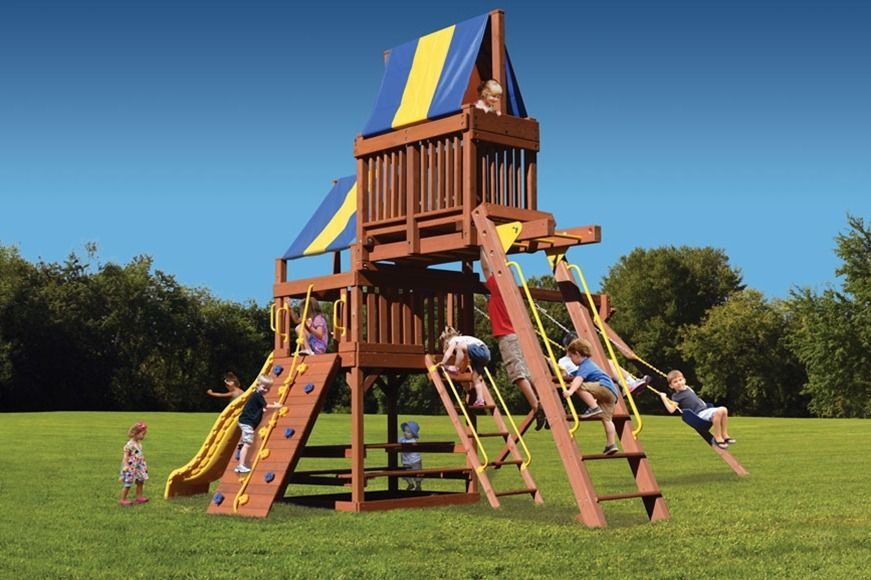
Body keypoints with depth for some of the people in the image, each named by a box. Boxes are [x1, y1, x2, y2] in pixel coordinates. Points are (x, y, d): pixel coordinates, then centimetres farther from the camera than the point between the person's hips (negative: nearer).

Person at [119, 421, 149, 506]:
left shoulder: (138, 443, 6)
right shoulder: (130, 444, -20)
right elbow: (126, 455, -20)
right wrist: (125, 466, -24)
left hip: (138, 466, 9)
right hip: (131, 467, -9)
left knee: (140, 481, 14)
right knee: (128, 483, -2)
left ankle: (139, 497, 28)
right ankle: (123, 499, 8)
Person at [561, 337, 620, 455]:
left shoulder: (585, 366, -3)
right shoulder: (589, 364, 29)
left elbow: (578, 379, -25)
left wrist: (570, 391, -39)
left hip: (605, 387, -10)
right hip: (612, 393, 10)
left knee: (579, 387, -21)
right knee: (607, 419, 3)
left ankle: (594, 408, -20)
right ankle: (611, 445, -7)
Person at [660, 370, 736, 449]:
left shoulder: (688, 389, 23)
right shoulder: (676, 396, -1)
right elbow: (671, 409, -16)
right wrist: (663, 398, -16)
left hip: (705, 409, 8)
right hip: (699, 414, -8)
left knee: (724, 410, -12)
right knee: (718, 412, -31)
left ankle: (725, 435, -5)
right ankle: (717, 438, -21)